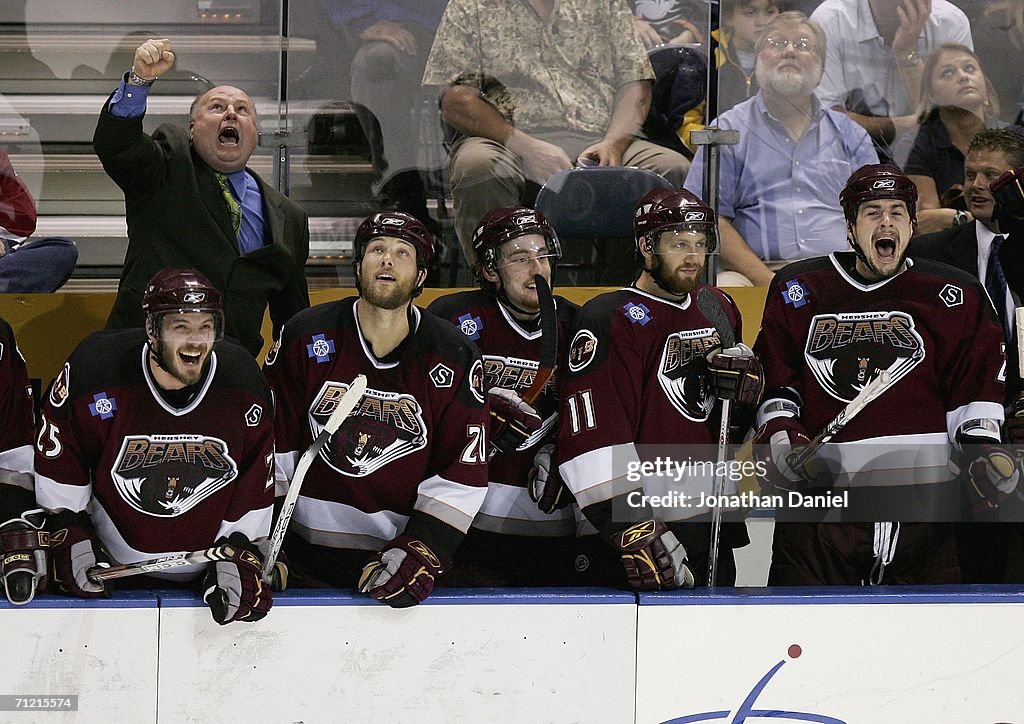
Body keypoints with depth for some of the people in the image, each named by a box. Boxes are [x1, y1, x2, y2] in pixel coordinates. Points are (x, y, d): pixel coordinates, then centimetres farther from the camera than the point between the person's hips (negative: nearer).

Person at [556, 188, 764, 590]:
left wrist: (746, 374, 1)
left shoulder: (720, 308, 14)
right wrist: (639, 534, -26)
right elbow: (592, 442, -20)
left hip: (715, 530, 7)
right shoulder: (609, 319, -11)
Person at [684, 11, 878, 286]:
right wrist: (768, 282, -12)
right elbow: (709, 220, 2)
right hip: (757, 274, -2)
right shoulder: (728, 130, 12)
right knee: (726, 288, -36)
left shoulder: (849, 135, 21)